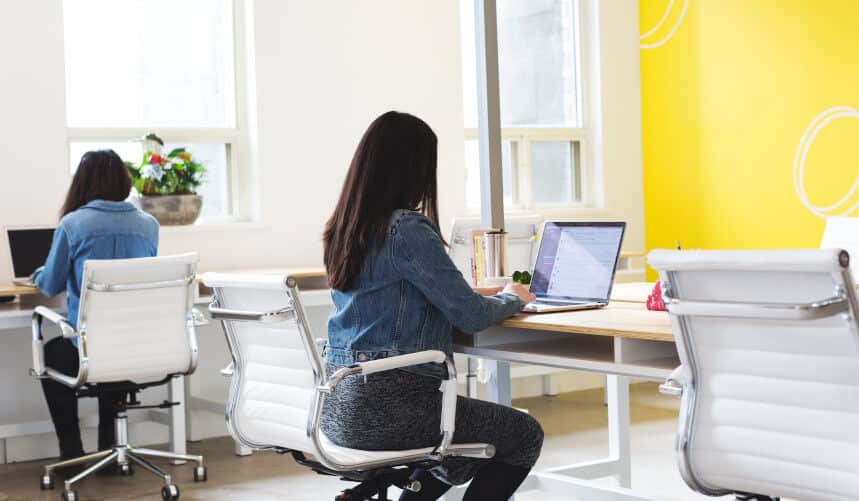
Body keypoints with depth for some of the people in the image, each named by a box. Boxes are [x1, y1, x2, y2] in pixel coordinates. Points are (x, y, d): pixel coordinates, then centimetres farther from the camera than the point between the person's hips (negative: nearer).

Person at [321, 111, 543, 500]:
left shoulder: (342, 229, 9)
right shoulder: (408, 229, -17)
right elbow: (470, 316, -14)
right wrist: (512, 299, 8)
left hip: (340, 405, 9)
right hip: (388, 406, -9)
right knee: (526, 435, 10)